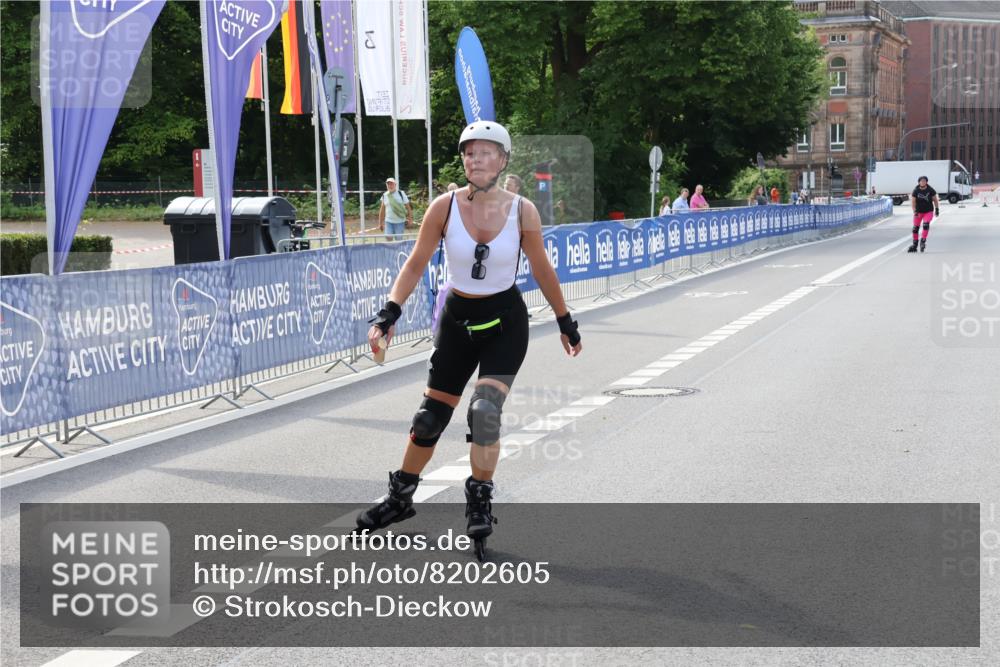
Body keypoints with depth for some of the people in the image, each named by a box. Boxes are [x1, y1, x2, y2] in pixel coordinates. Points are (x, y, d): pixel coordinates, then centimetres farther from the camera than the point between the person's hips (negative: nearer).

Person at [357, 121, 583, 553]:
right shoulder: (444, 207, -11)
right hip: (457, 319, 2)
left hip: (505, 322, -1)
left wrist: (565, 323, 10)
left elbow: (542, 270, 2)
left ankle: (480, 502, -1)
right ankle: (401, 497, 29)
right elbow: (416, 265, -5)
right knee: (431, 416, 9)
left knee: (485, 410, -19)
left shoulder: (522, 212, -11)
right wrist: (389, 313, -16)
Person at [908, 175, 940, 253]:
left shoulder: (930, 190, -7)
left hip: (928, 211, -1)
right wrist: (914, 211, -19)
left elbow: (935, 199, 4)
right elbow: (913, 202, -8)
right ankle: (914, 245, 16)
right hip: (918, 212, 1)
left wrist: (937, 209, 2)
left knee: (926, 224, -24)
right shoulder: (916, 191, -8)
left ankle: (923, 241, -20)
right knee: (915, 228, 3)